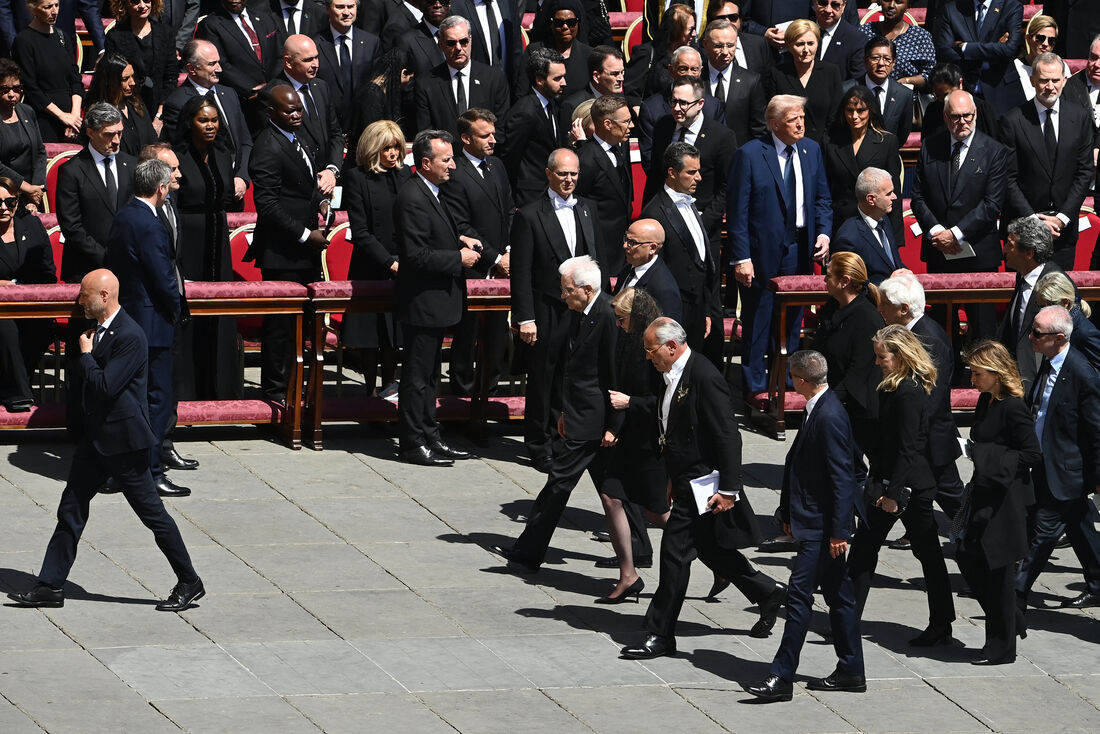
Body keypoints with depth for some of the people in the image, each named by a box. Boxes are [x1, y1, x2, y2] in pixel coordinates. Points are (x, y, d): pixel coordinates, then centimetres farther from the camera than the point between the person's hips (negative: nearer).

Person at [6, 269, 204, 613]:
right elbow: (80, 381, 20)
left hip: (122, 441, -9)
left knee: (152, 513, -1)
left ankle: (189, 584, 10)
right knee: (71, 510, 9)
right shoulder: (97, 329, 9)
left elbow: (105, 387, -26)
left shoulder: (129, 337, -20)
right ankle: (50, 586, 13)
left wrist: (86, 355, -13)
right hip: (94, 437, 9)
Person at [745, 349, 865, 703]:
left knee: (800, 594, -9)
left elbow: (842, 476, -22)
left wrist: (839, 530, -22)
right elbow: (801, 466, 18)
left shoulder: (829, 416, -20)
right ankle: (850, 672, 21)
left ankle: (782, 677, -8)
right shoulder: (818, 410, 11)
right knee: (838, 595, 14)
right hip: (816, 522, 11)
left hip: (821, 527, -11)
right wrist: (789, 513, 20)